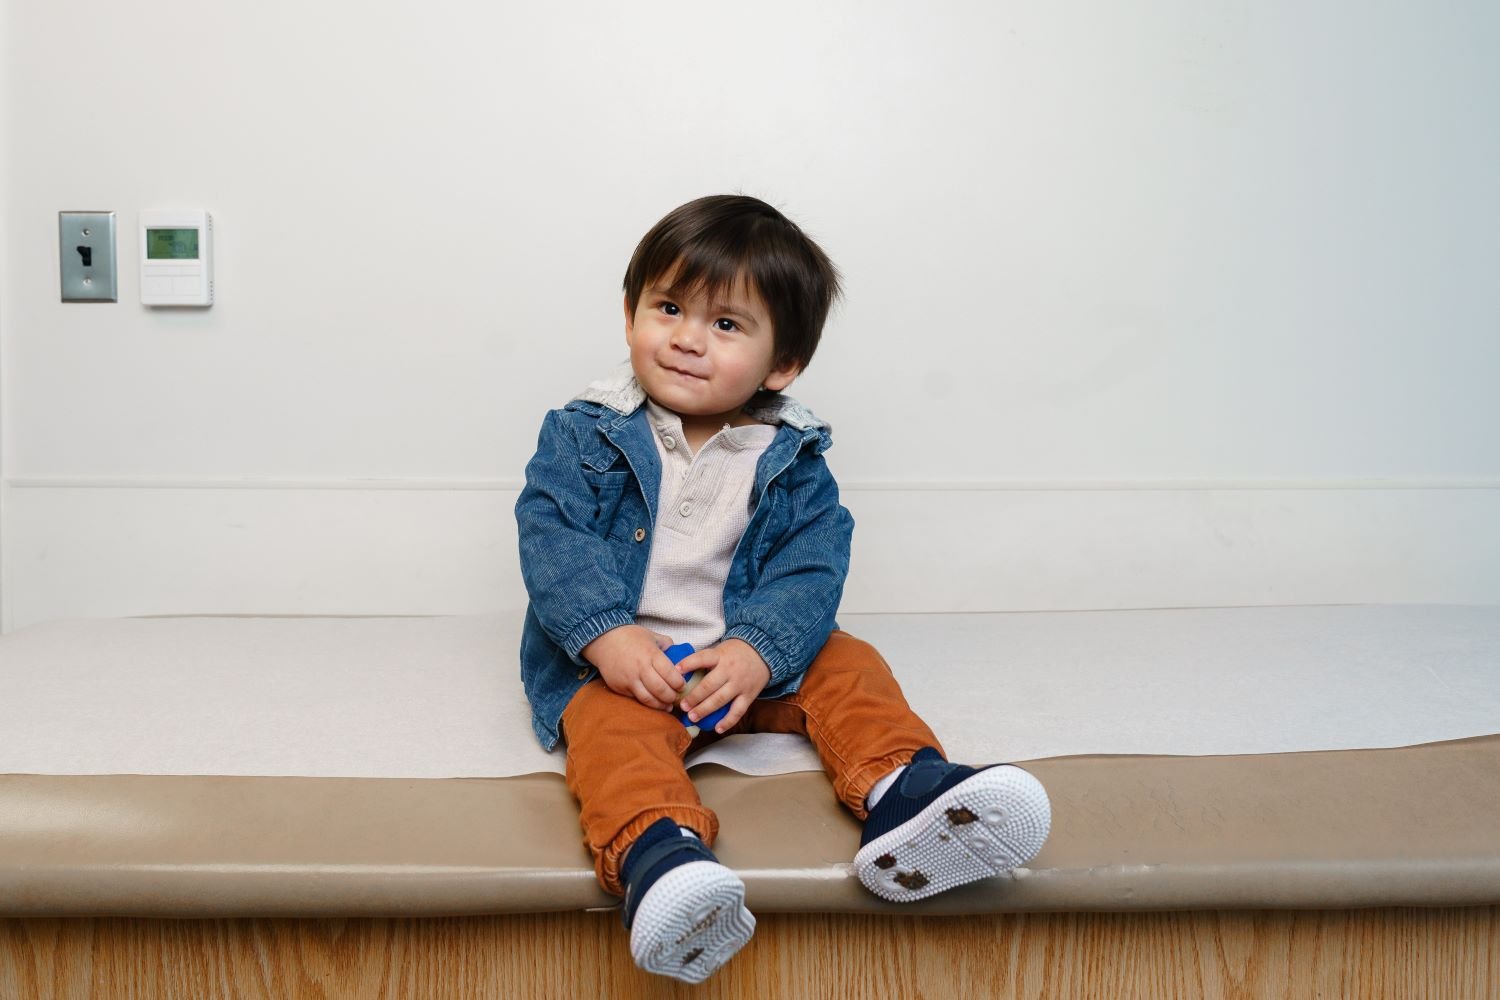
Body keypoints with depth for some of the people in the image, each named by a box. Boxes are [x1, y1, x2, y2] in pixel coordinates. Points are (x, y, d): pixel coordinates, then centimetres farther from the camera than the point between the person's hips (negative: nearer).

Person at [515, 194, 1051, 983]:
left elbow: (811, 564, -8)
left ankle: (901, 793, -29)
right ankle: (658, 853, -57)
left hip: (750, 660, 4)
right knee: (610, 728, -32)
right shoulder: (584, 435, -2)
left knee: (848, 666, -12)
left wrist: (760, 650, -27)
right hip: (619, 662, -3)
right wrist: (607, 636, -27)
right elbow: (550, 536, -11)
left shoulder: (790, 459, 1)